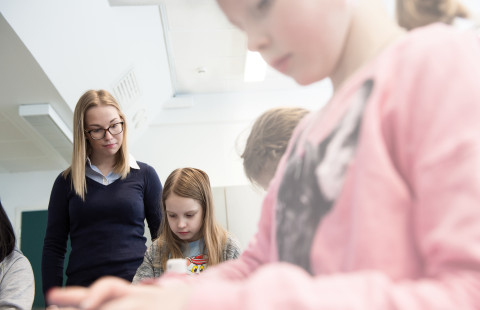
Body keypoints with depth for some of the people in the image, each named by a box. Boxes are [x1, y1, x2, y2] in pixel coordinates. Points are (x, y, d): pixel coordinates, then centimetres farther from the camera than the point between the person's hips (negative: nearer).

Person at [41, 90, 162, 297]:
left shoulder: (144, 175, 4)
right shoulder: (67, 181, 7)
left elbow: (162, 237, 6)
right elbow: (53, 247, 7)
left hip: (135, 285, 0)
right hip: (82, 286, 1)